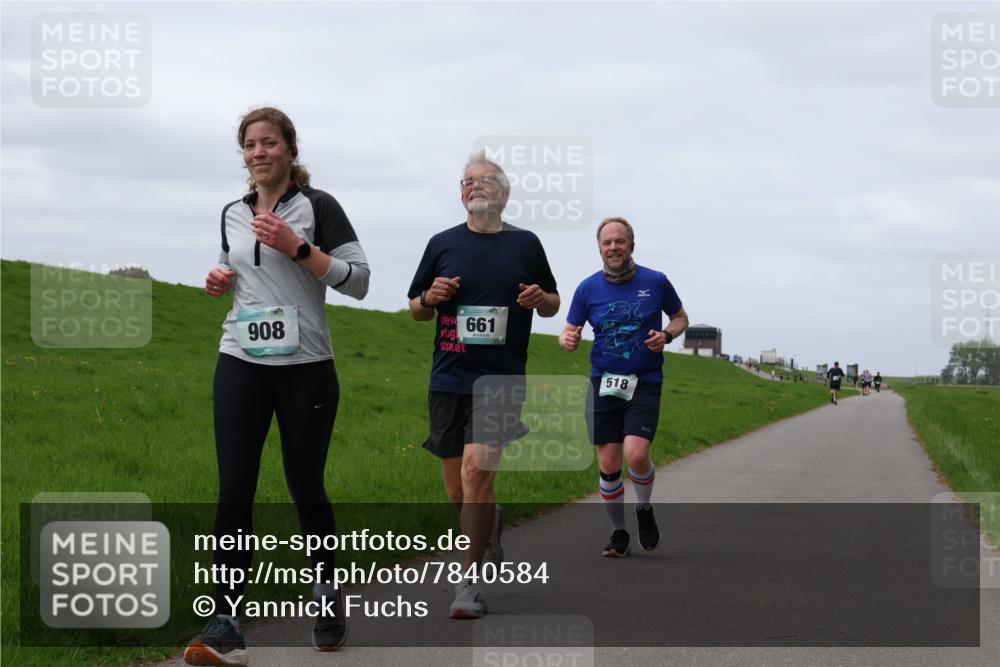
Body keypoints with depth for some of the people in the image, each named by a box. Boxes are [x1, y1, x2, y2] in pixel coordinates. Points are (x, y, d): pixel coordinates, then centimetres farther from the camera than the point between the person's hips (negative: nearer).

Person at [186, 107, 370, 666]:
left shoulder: (317, 206, -3)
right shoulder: (233, 215, 12)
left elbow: (359, 280, -8)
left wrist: (298, 247, -17)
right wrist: (221, 282, 5)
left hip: (305, 367, -3)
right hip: (241, 365, 3)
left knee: (306, 487, 5)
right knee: (234, 489, -7)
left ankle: (329, 588, 31)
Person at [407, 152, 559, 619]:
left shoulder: (525, 244, 8)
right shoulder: (442, 244, 10)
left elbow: (553, 303, 17)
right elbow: (416, 309, 17)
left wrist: (540, 299, -6)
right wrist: (431, 297, -6)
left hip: (500, 380, -2)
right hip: (448, 379, 2)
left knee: (477, 471, -19)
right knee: (458, 492, 6)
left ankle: (470, 581, -9)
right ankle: (491, 521, 41)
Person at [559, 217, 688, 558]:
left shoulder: (656, 282, -2)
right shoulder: (588, 288, 2)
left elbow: (680, 317, 12)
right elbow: (569, 331, 7)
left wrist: (666, 334, -9)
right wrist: (568, 340, -17)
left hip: (645, 382, -2)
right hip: (603, 382, 2)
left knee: (636, 454, -20)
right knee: (608, 463, 0)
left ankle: (644, 508, 11)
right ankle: (618, 532, 19)